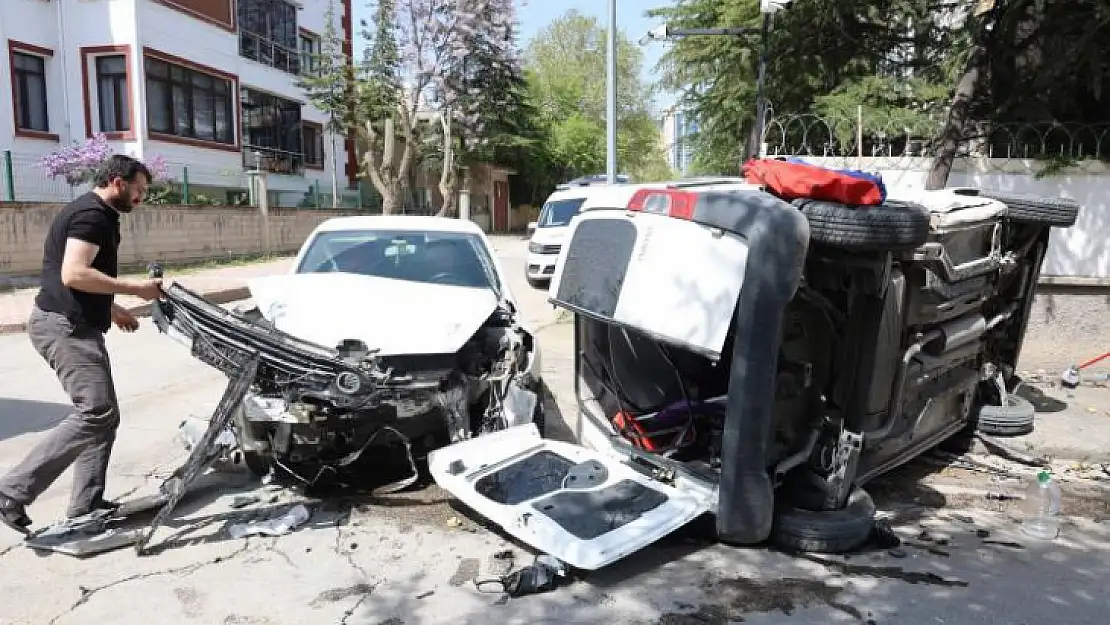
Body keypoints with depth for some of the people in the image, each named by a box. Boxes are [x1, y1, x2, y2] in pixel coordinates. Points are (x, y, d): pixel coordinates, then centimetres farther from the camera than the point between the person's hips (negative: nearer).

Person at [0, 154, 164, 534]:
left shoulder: (97, 215, 20)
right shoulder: (92, 214, -13)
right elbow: (73, 274, -25)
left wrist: (112, 309, 26)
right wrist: (135, 288, -19)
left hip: (75, 325, 11)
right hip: (65, 327, -11)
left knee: (103, 416, 7)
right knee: (96, 414, -15)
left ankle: (85, 508, 9)